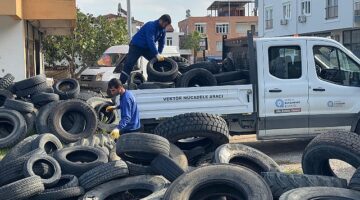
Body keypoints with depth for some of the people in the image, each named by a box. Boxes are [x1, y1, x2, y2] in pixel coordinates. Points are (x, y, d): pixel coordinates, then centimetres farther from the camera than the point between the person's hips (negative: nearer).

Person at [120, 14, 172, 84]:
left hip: (147, 48, 8)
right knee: (129, 65, -16)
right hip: (136, 46, -8)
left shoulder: (163, 30, -2)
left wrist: (159, 54, -8)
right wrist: (157, 54, -39)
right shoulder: (151, 26, -26)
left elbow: (162, 42, 3)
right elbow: (150, 41, -35)